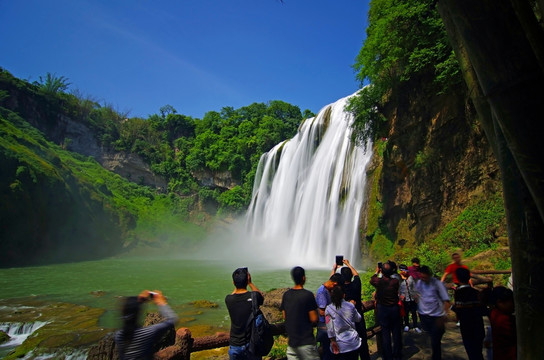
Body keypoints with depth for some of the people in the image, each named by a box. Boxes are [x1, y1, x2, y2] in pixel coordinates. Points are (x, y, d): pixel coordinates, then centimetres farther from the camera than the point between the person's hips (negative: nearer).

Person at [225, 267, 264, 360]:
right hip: (252, 345, -1)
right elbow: (262, 298, 7)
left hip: (234, 346, 1)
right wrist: (250, 283, 5)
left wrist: (237, 284, 5)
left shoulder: (228, 299, -14)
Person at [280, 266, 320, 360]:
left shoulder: (286, 294, 0)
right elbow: (314, 319, -15)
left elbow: (284, 316, 9)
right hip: (306, 341, -5)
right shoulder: (308, 295, -17)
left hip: (291, 340, 5)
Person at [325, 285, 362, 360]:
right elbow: (358, 319, 12)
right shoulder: (351, 306, -4)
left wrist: (333, 341, -2)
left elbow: (330, 329, -11)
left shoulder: (328, 309, -10)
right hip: (354, 343, 2)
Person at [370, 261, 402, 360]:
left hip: (382, 309, -2)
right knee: (396, 331, 14)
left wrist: (376, 272, 19)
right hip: (395, 308, 2)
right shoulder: (395, 281, -15)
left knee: (385, 332, 8)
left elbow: (371, 280, 4)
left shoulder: (379, 281, -19)